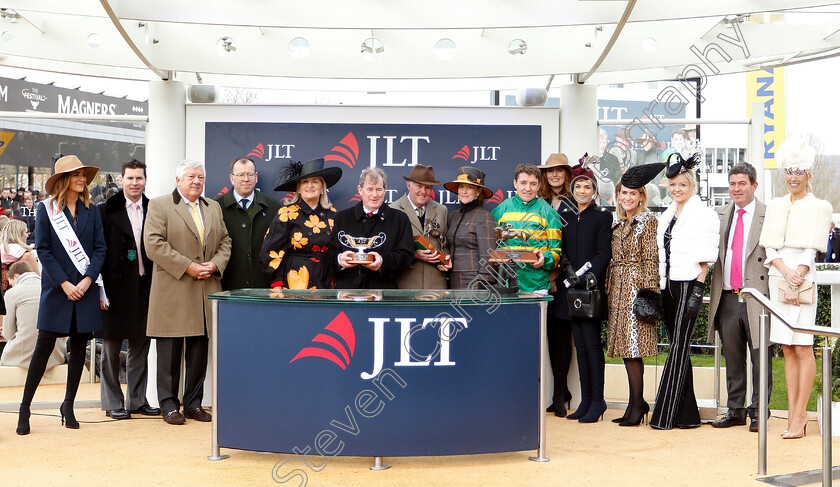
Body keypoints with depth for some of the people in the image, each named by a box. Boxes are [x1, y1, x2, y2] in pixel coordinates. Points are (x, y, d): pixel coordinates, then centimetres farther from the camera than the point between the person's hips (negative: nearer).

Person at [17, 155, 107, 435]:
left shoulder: (91, 211, 8)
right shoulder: (47, 209, 0)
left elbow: (100, 249, 5)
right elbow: (43, 249, -4)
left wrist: (87, 280, -9)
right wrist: (64, 284, -11)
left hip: (86, 288, 3)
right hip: (56, 288, -3)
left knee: (79, 344, 6)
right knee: (45, 344, -3)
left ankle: (69, 405, 17)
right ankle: (25, 407, 6)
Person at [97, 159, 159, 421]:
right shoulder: (106, 211, -2)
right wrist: (100, 288, -10)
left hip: (145, 287, 3)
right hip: (116, 288, -3)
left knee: (140, 347, 11)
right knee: (111, 347, 5)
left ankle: (137, 400, 21)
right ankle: (113, 402, 15)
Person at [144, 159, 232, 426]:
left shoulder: (214, 208, 18)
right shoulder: (159, 205, 0)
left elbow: (224, 242, 17)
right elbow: (153, 244, -10)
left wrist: (215, 264, -4)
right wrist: (187, 267, -15)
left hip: (206, 291, 5)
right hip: (172, 292, -5)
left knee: (199, 350, 8)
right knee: (170, 351, 0)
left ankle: (194, 403, 18)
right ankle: (169, 405, 10)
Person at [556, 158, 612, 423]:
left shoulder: (603, 216, 1)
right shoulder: (564, 215, 14)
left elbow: (603, 254, -5)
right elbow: (560, 249, 12)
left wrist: (588, 277, -17)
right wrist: (568, 271, -5)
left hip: (592, 289, -5)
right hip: (570, 289, 5)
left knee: (592, 343, -7)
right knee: (580, 345, 8)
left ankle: (597, 401, 1)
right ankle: (585, 401, 13)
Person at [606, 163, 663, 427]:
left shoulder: (648, 221, -4)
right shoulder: (617, 223, 16)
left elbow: (651, 258, -9)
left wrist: (648, 291, -15)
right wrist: (609, 291, 13)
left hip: (636, 286, -7)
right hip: (618, 288, 8)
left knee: (633, 345, -9)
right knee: (624, 345, 8)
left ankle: (636, 404, -2)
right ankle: (638, 403, 17)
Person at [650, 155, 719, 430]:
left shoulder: (703, 214, -5)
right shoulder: (666, 216, 17)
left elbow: (704, 259, -10)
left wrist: (697, 293, -16)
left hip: (688, 285, -7)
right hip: (667, 286, 7)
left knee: (679, 348, -7)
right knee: (678, 349, 8)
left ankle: (665, 415, -4)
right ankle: (687, 415, 14)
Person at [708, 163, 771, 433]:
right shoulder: (719, 215, 12)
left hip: (756, 297, -4)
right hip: (727, 298, 4)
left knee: (760, 358, 1)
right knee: (733, 359, 11)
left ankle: (758, 411, 11)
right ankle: (735, 410, 20)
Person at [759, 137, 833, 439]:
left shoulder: (819, 207, 3)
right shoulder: (775, 206, 15)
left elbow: (811, 249, -5)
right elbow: (769, 246, 6)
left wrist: (797, 277, -16)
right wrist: (785, 272, -10)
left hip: (803, 279, -5)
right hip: (777, 278, 5)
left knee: (803, 348, -7)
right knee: (787, 348, 5)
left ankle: (800, 414, -3)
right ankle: (793, 414, 8)